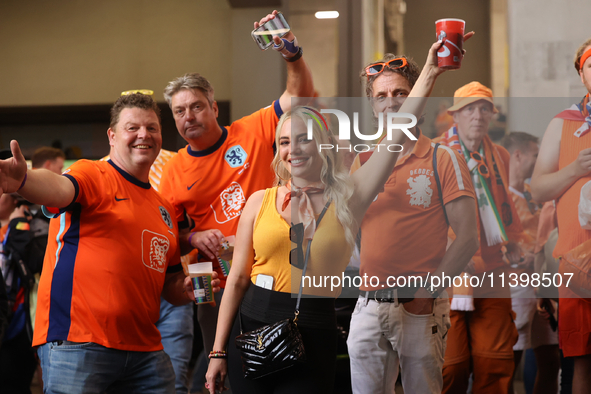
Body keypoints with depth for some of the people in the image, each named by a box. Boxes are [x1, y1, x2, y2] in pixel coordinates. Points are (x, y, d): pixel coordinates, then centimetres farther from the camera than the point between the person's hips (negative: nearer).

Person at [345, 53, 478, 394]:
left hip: (421, 306, -3)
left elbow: (468, 239, -6)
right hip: (368, 306, 4)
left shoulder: (444, 161, 0)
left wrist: (428, 291, -12)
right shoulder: (363, 161, 12)